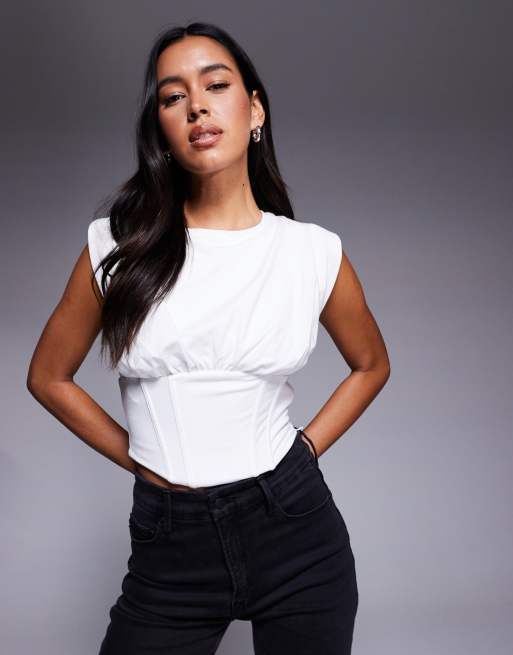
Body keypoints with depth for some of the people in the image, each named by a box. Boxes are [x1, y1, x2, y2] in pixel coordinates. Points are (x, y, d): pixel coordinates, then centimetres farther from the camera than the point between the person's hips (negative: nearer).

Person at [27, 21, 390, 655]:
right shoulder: (118, 246, -4)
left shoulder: (316, 252, -3)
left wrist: (306, 447, 3)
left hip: (296, 530, 1)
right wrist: (136, 457, 2)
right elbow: (49, 377, 8)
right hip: (168, 543, 0)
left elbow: (371, 365, 14)